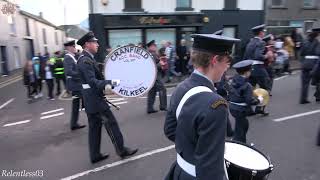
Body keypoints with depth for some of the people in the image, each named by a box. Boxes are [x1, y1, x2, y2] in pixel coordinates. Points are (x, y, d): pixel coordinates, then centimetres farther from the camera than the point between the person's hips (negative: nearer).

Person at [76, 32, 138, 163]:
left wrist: (108, 83, 19)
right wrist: (110, 82, -34)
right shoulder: (85, 61, -19)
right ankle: (122, 150, 13)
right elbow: (93, 82, -28)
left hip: (91, 99, 10)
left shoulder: (86, 59, 13)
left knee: (95, 126, 14)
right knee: (111, 123, 0)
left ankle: (95, 155, 24)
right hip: (95, 99, -10)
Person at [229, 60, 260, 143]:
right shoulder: (247, 85, -22)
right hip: (241, 110, -9)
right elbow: (250, 100, -25)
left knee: (244, 124, 28)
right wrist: (258, 100, -7)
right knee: (240, 130, 4)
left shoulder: (234, 81, 2)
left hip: (233, 107, 9)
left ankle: (243, 143, 42)